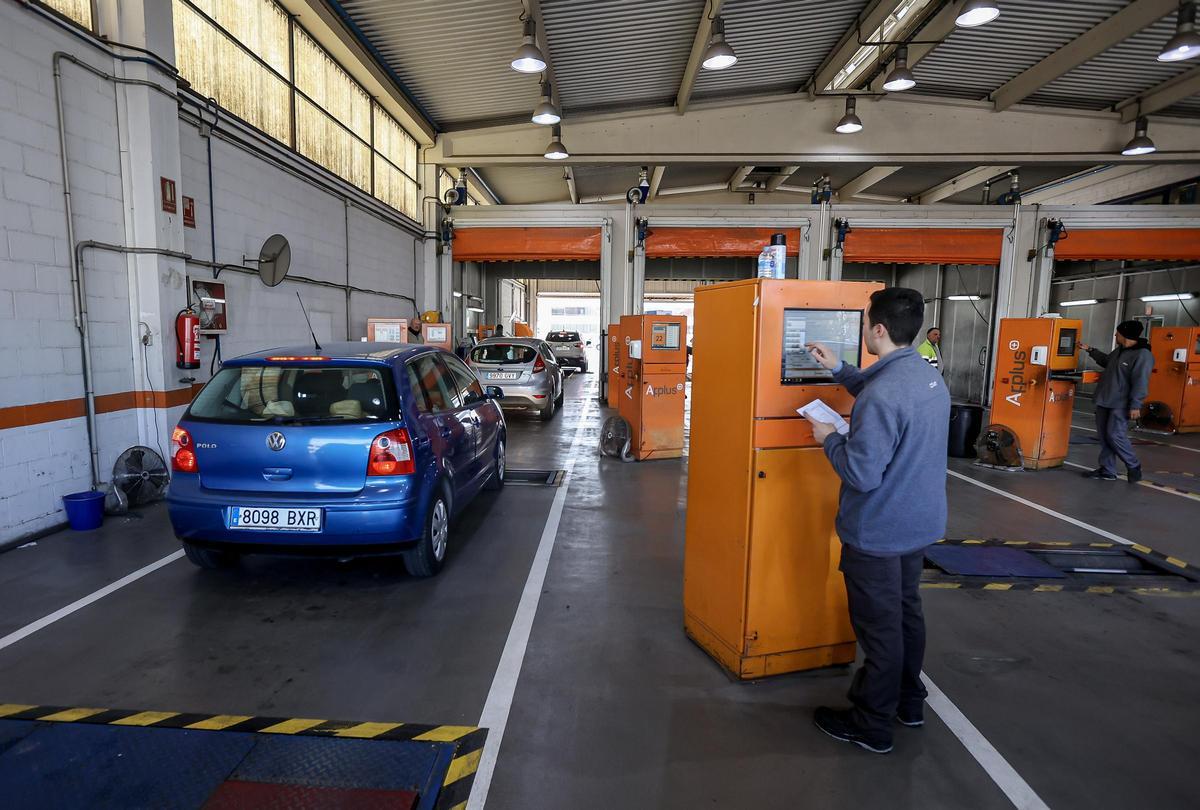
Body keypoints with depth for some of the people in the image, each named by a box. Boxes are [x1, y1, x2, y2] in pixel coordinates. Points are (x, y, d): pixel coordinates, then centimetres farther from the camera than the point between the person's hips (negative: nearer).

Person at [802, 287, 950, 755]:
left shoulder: (882, 396, -29)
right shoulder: (929, 377, 2)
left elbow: (862, 475, -29)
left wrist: (829, 439, -12)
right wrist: (839, 370, 17)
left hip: (878, 532, -9)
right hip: (919, 523, 9)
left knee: (879, 626, 6)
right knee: (906, 612, 23)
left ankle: (871, 725, 24)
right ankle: (909, 702, 42)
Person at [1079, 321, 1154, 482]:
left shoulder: (1142, 355, -17)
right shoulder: (1119, 350, 11)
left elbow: (1140, 383, -21)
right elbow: (1106, 362, 34)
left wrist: (1135, 405, -24)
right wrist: (1090, 350, 34)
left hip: (1121, 405, -9)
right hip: (1105, 401, 9)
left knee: (1115, 436, -10)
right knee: (1104, 436, 9)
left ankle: (1134, 467, 12)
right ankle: (1107, 471, 17)